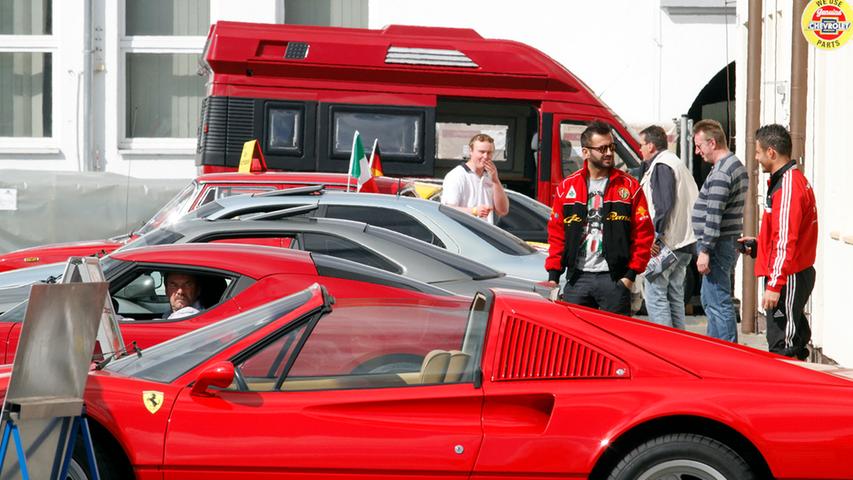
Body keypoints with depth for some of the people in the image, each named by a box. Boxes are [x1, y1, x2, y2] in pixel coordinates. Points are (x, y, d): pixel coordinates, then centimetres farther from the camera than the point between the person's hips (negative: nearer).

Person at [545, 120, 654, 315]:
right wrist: (553, 275, 4)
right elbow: (556, 233, 11)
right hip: (577, 278, 2)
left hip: (614, 278, -2)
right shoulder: (567, 187, 9)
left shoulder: (630, 187, 3)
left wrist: (631, 274, -6)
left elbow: (644, 233, 1)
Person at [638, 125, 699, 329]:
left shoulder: (661, 166, -9)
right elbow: (692, 202, 23)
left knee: (655, 293, -9)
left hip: (666, 243, -10)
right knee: (675, 296, 13)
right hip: (685, 243, 10)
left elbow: (663, 205, -19)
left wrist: (655, 236, -19)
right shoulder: (679, 164, 22)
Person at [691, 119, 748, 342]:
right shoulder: (735, 165, 15)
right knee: (710, 301, 19)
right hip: (730, 242, 11)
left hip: (719, 246, -11)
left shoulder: (721, 173, -19)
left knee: (718, 303, -8)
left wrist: (705, 251, -21)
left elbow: (714, 217, -23)